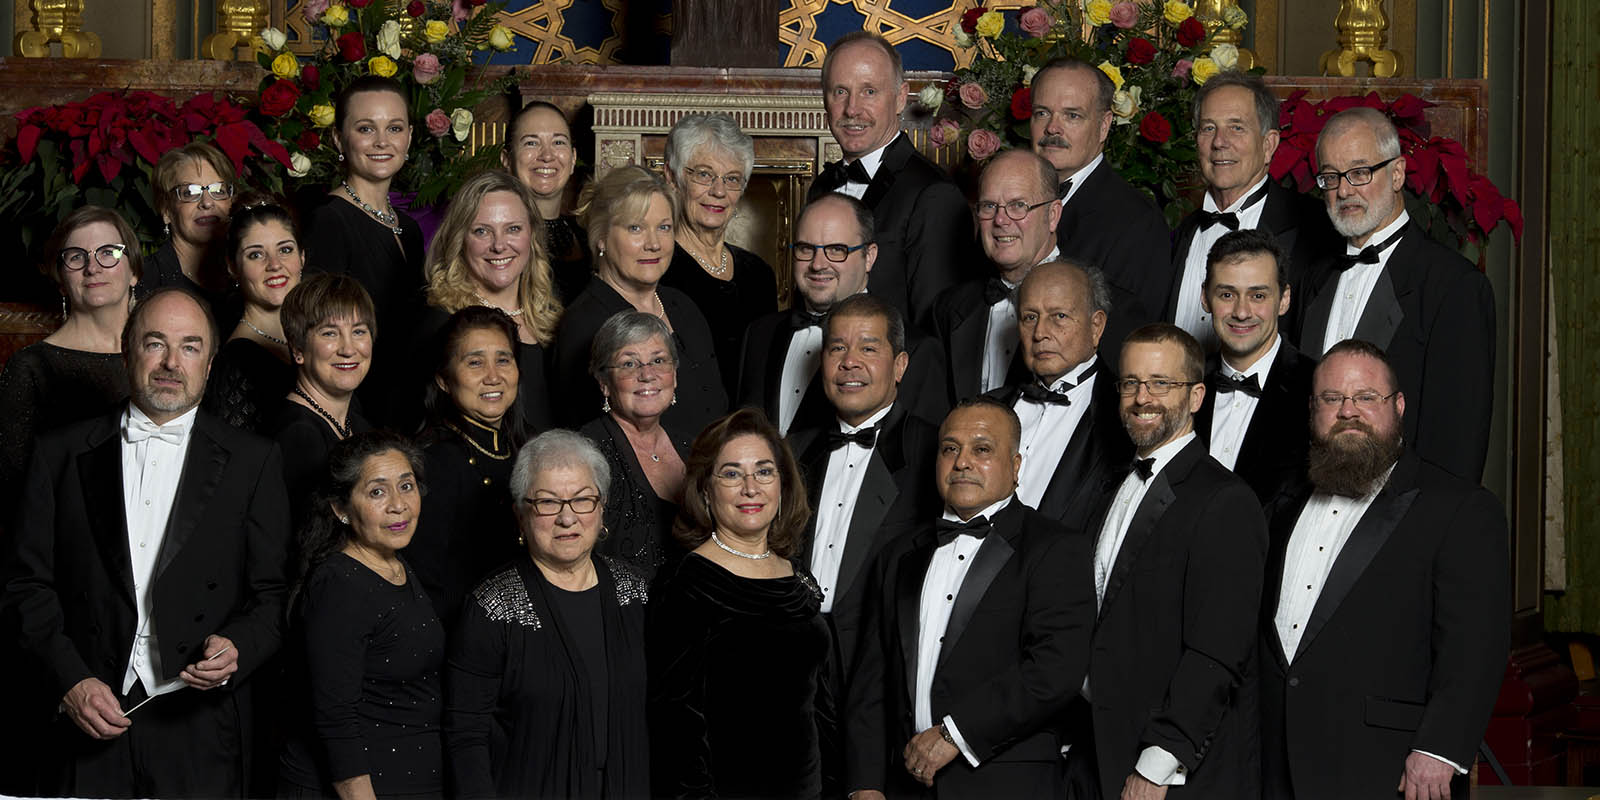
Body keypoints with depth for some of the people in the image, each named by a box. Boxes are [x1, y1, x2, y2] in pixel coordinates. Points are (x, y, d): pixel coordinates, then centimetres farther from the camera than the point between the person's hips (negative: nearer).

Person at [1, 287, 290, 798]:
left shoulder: (252, 462, 7)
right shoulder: (62, 454, 8)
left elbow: (274, 596, 6)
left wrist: (238, 647, -14)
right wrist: (70, 681, -7)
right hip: (89, 720, 0)